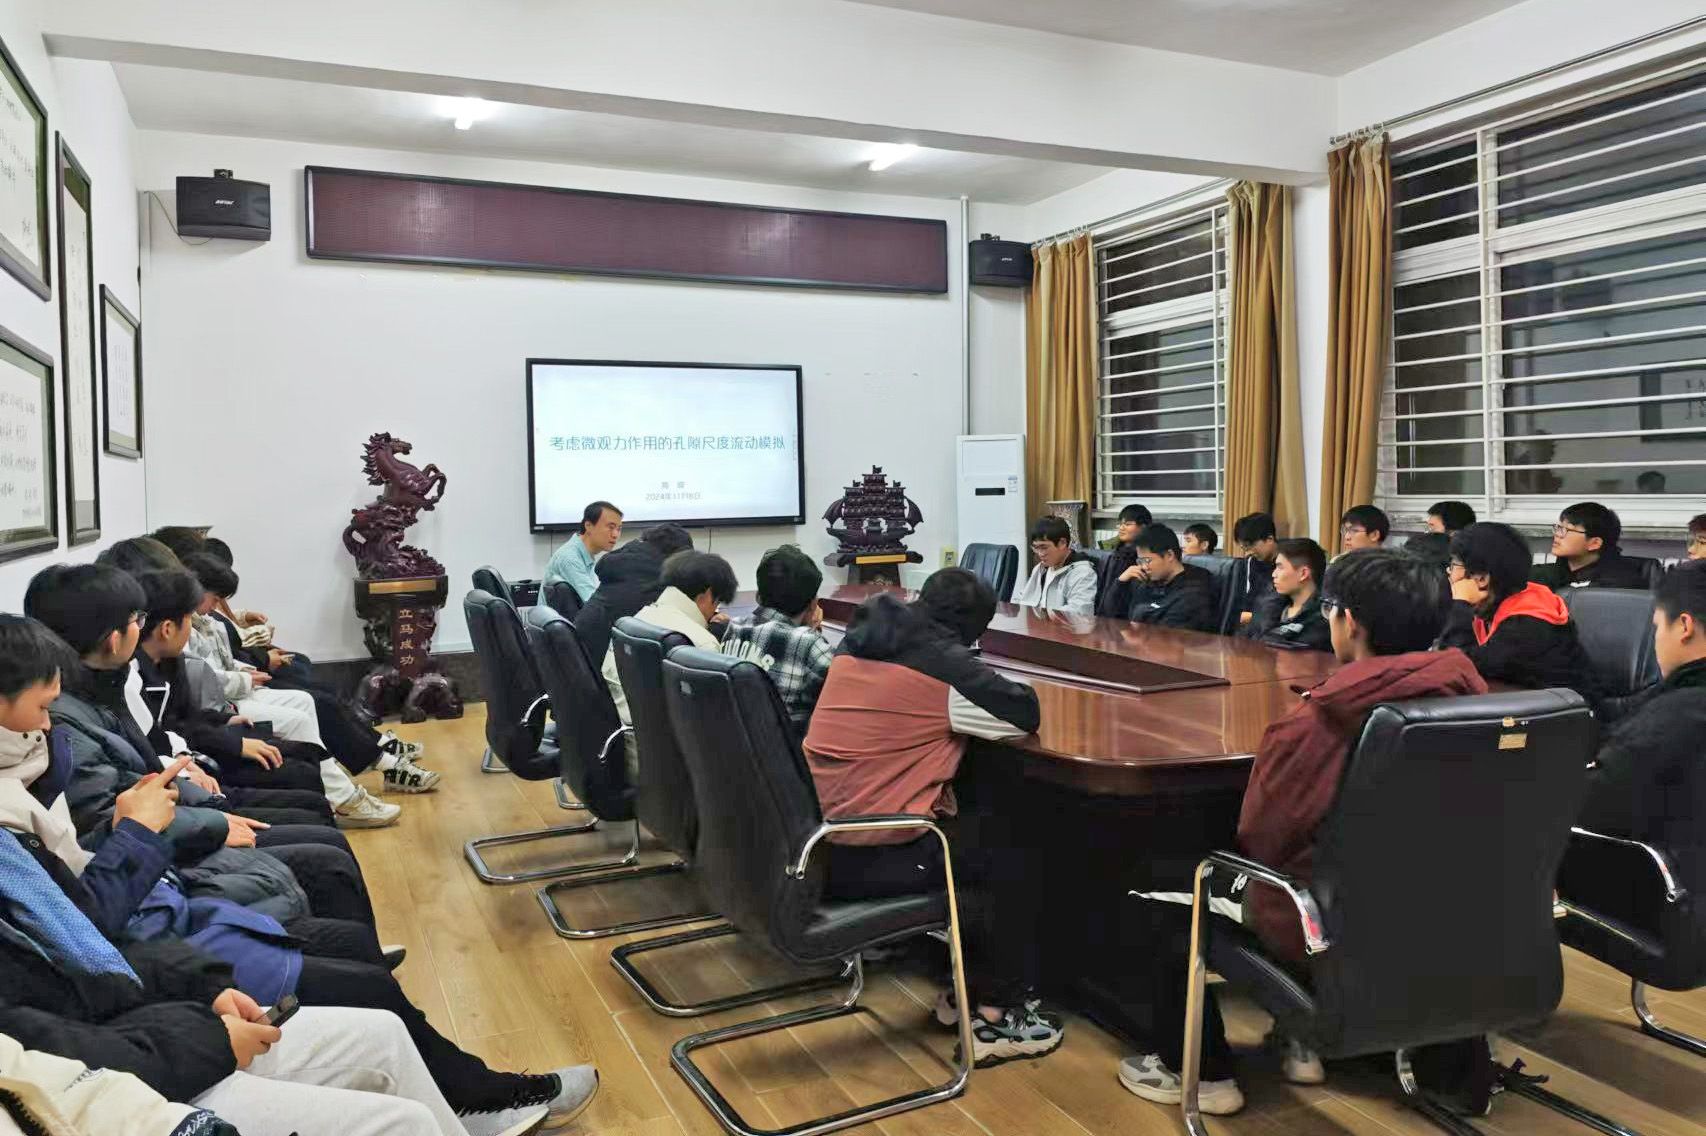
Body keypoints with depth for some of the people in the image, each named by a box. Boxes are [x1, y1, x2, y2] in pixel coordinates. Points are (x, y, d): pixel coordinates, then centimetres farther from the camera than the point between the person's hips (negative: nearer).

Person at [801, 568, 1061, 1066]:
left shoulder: (857, 644, 11)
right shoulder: (945, 664, -11)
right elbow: (1027, 713, -7)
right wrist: (989, 684, 13)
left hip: (818, 843, 8)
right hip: (870, 857, -8)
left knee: (972, 839, 27)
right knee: (1017, 865, 11)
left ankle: (967, 988, 34)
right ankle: (996, 1019, 15)